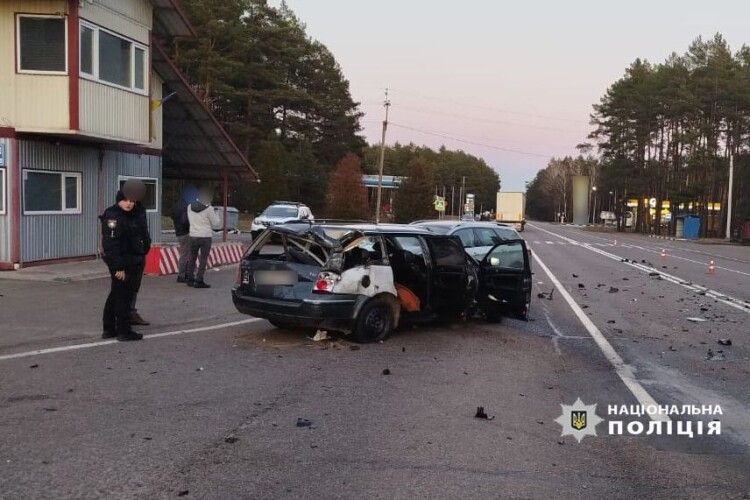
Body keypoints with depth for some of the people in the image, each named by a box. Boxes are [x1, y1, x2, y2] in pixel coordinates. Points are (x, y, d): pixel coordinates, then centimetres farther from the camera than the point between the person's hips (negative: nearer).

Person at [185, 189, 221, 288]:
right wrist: (216, 215, 13)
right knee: (203, 259, 1)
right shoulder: (209, 209, -11)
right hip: (205, 237, -5)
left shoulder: (190, 207, 5)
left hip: (193, 236, 5)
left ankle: (190, 279, 22)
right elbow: (216, 224, -4)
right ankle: (199, 281, 0)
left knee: (192, 258, 16)